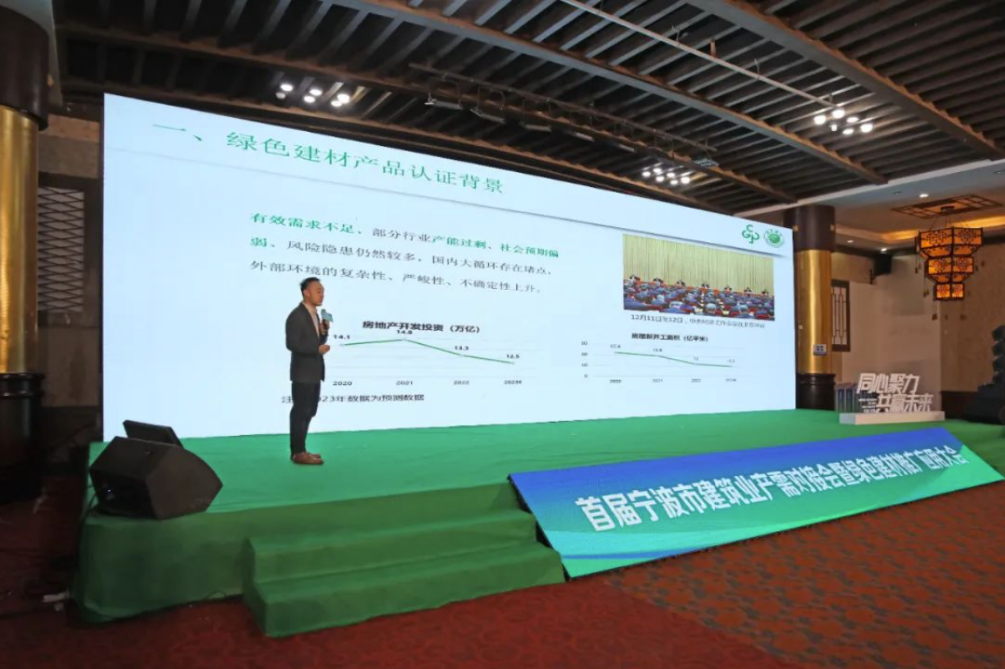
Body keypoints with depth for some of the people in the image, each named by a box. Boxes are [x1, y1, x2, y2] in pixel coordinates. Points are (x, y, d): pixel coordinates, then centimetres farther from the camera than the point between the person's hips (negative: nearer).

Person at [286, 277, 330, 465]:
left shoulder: (314, 314, 13)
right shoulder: (296, 316, -15)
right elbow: (292, 344, -23)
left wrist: (324, 331, -2)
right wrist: (317, 349, -21)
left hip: (314, 372, 9)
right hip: (302, 373, -9)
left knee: (308, 412, 14)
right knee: (300, 411, -2)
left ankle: (300, 450, 24)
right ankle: (298, 453, 6)